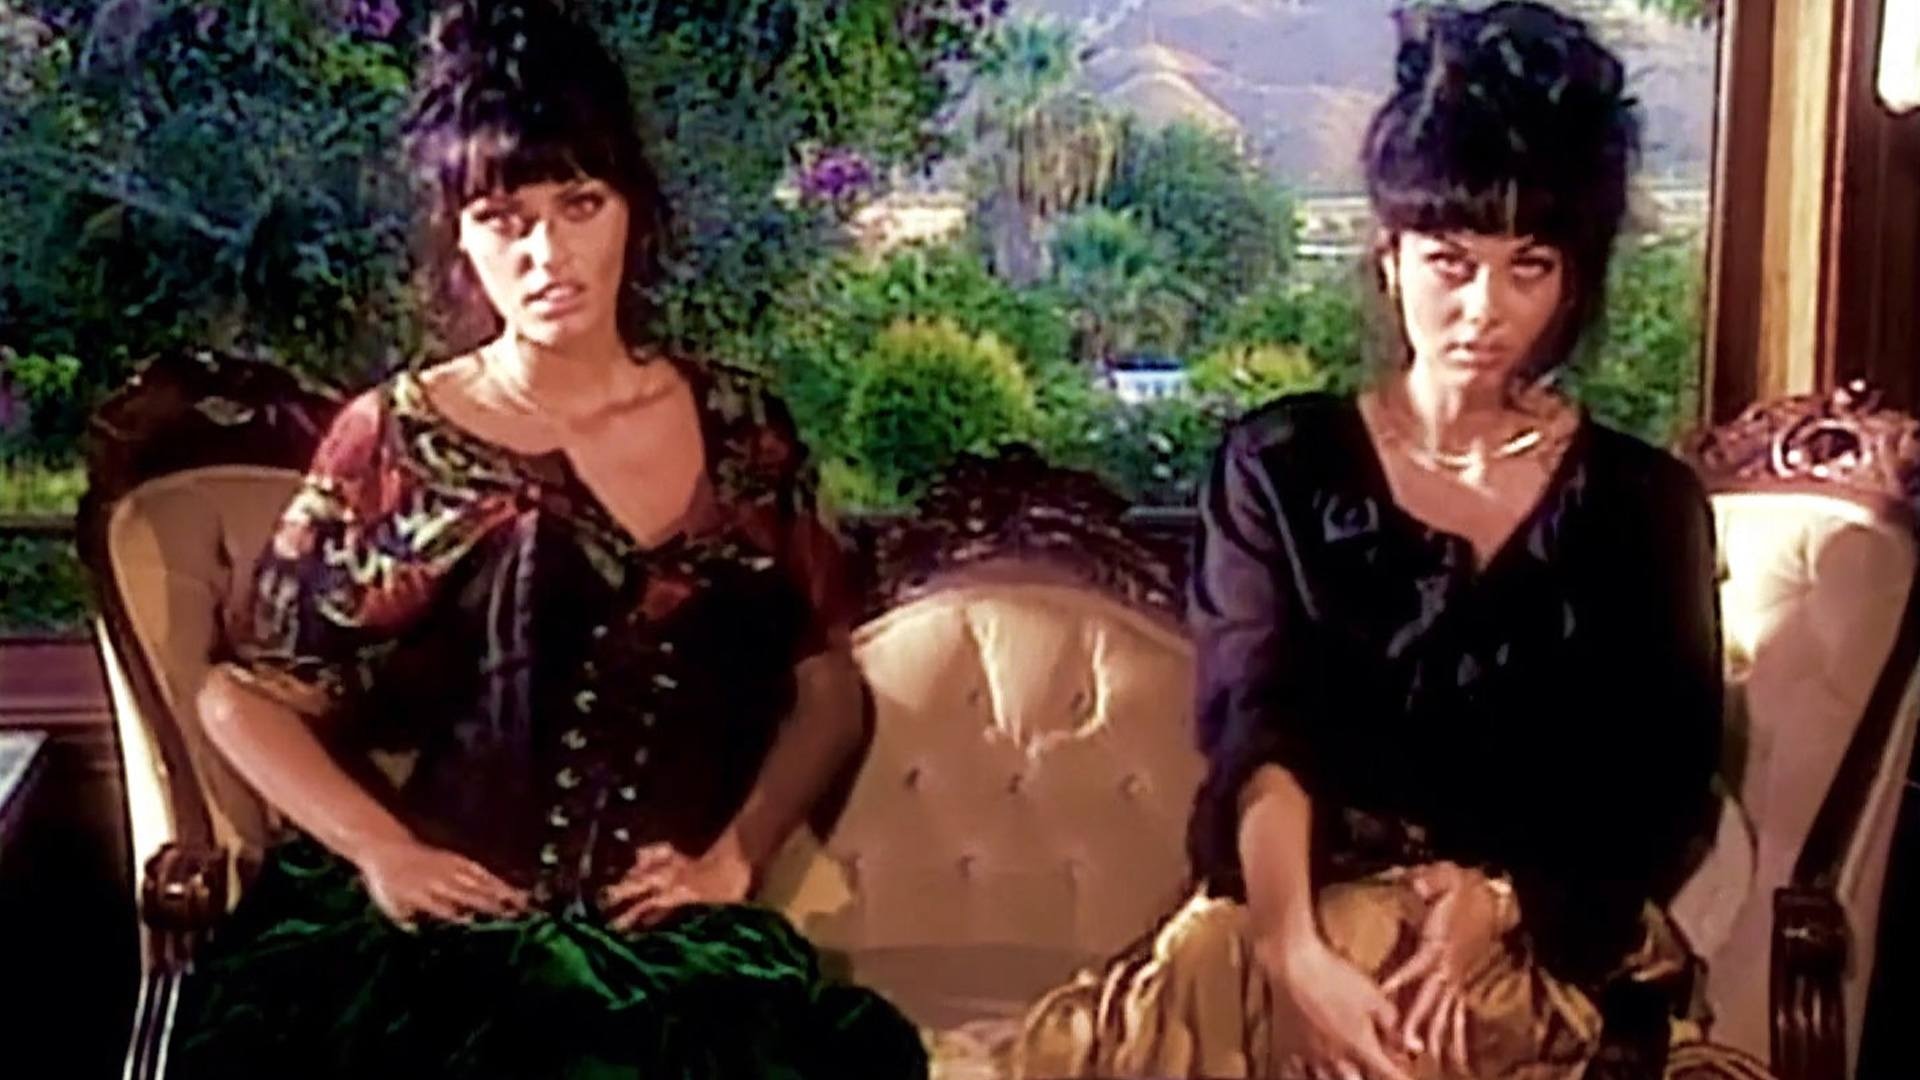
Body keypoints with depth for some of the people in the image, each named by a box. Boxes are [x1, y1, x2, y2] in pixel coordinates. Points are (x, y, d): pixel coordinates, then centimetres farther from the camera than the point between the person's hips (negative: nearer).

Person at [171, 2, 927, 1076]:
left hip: (672, 932, 2)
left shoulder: (741, 427, 9)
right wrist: (383, 851, -5)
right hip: (446, 925, -2)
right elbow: (248, 694, 9)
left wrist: (732, 855, -1)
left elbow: (829, 696, 14)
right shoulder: (394, 441, 3)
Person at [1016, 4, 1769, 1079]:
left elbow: (1669, 799, 3)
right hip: (1308, 911, 1)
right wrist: (1293, 950, -27)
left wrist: (1501, 901, -17)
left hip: (1550, 947, -1)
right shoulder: (1279, 465, 6)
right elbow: (1258, 733, -8)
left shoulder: (1649, 504, 8)